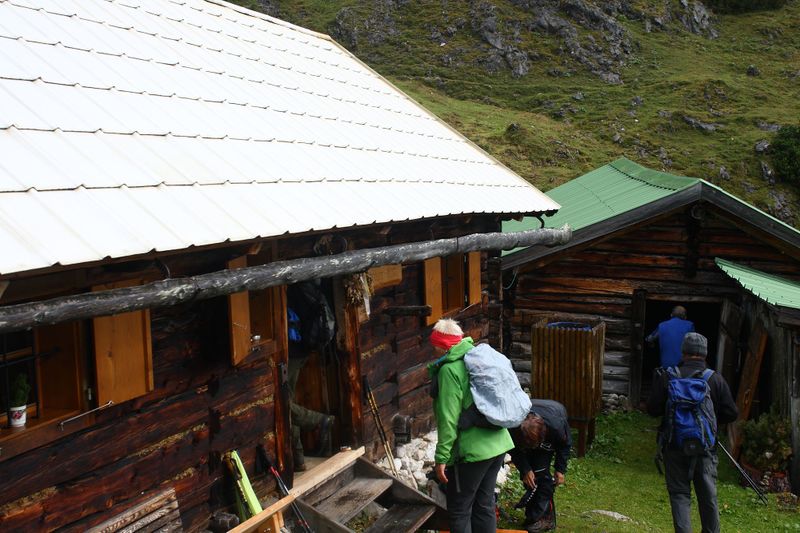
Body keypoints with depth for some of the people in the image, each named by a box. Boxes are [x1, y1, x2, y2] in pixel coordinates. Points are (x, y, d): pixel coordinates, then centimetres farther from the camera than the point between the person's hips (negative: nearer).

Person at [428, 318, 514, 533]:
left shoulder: (450, 369, -14)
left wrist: (441, 457, -14)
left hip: (471, 450, -8)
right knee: (485, 505, 17)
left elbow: (449, 418, -19)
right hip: (498, 444, 8)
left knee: (459, 511, 5)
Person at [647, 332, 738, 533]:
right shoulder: (716, 379, -4)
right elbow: (731, 414, -2)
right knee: (708, 495, 13)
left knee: (679, 493, 5)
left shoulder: (667, 377, -9)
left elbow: (653, 409, -8)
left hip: (675, 445, -2)